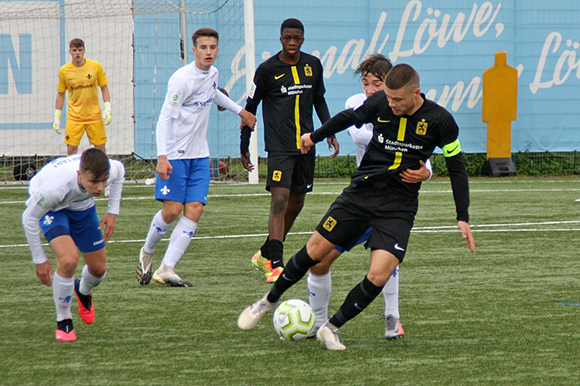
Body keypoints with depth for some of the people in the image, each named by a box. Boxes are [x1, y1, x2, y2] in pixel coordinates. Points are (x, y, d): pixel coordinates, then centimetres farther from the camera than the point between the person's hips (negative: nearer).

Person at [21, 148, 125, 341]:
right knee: (68, 259, -28)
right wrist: (39, 260, -19)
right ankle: (63, 322, -5)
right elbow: (29, 218, -27)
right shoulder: (55, 187, -45)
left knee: (99, 269, 6)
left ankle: (83, 291, 46)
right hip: (51, 207, -5)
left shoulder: (109, 171, -33)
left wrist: (112, 212, -5)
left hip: (82, 204, 5)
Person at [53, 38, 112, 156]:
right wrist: (57, 117, 7)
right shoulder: (64, 71, -1)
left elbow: (104, 88, 6)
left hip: (94, 115, 0)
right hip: (74, 117, 0)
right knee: (71, 149, -5)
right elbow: (60, 94, 9)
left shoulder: (96, 66, -2)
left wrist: (108, 109, -4)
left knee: (100, 147, 2)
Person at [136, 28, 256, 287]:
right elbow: (165, 118, -18)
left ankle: (166, 270, -9)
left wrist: (240, 111, 38)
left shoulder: (212, 73, 8)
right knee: (172, 210, -11)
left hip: (199, 155, 7)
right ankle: (147, 253, 18)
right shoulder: (182, 79, -16)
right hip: (175, 155, -7)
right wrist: (162, 156, -27)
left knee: (195, 210, -7)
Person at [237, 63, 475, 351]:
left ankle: (331, 329, 2)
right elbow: (350, 117, 17)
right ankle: (269, 301, 25)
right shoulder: (380, 103, -6)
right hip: (360, 193, 2)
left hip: (399, 207, -2)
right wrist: (315, 136, 30)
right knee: (315, 250, 3)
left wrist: (463, 218, -2)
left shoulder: (440, 120, -11)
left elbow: (456, 168, 0)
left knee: (378, 277, -16)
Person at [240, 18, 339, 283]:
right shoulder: (267, 69, -6)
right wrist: (244, 147, 2)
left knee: (296, 204, 11)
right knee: (280, 200, -17)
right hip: (279, 147, -5)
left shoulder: (313, 65, 7)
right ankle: (275, 265, -21)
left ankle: (265, 254, 29)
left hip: (305, 146, 5)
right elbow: (250, 108, 2)